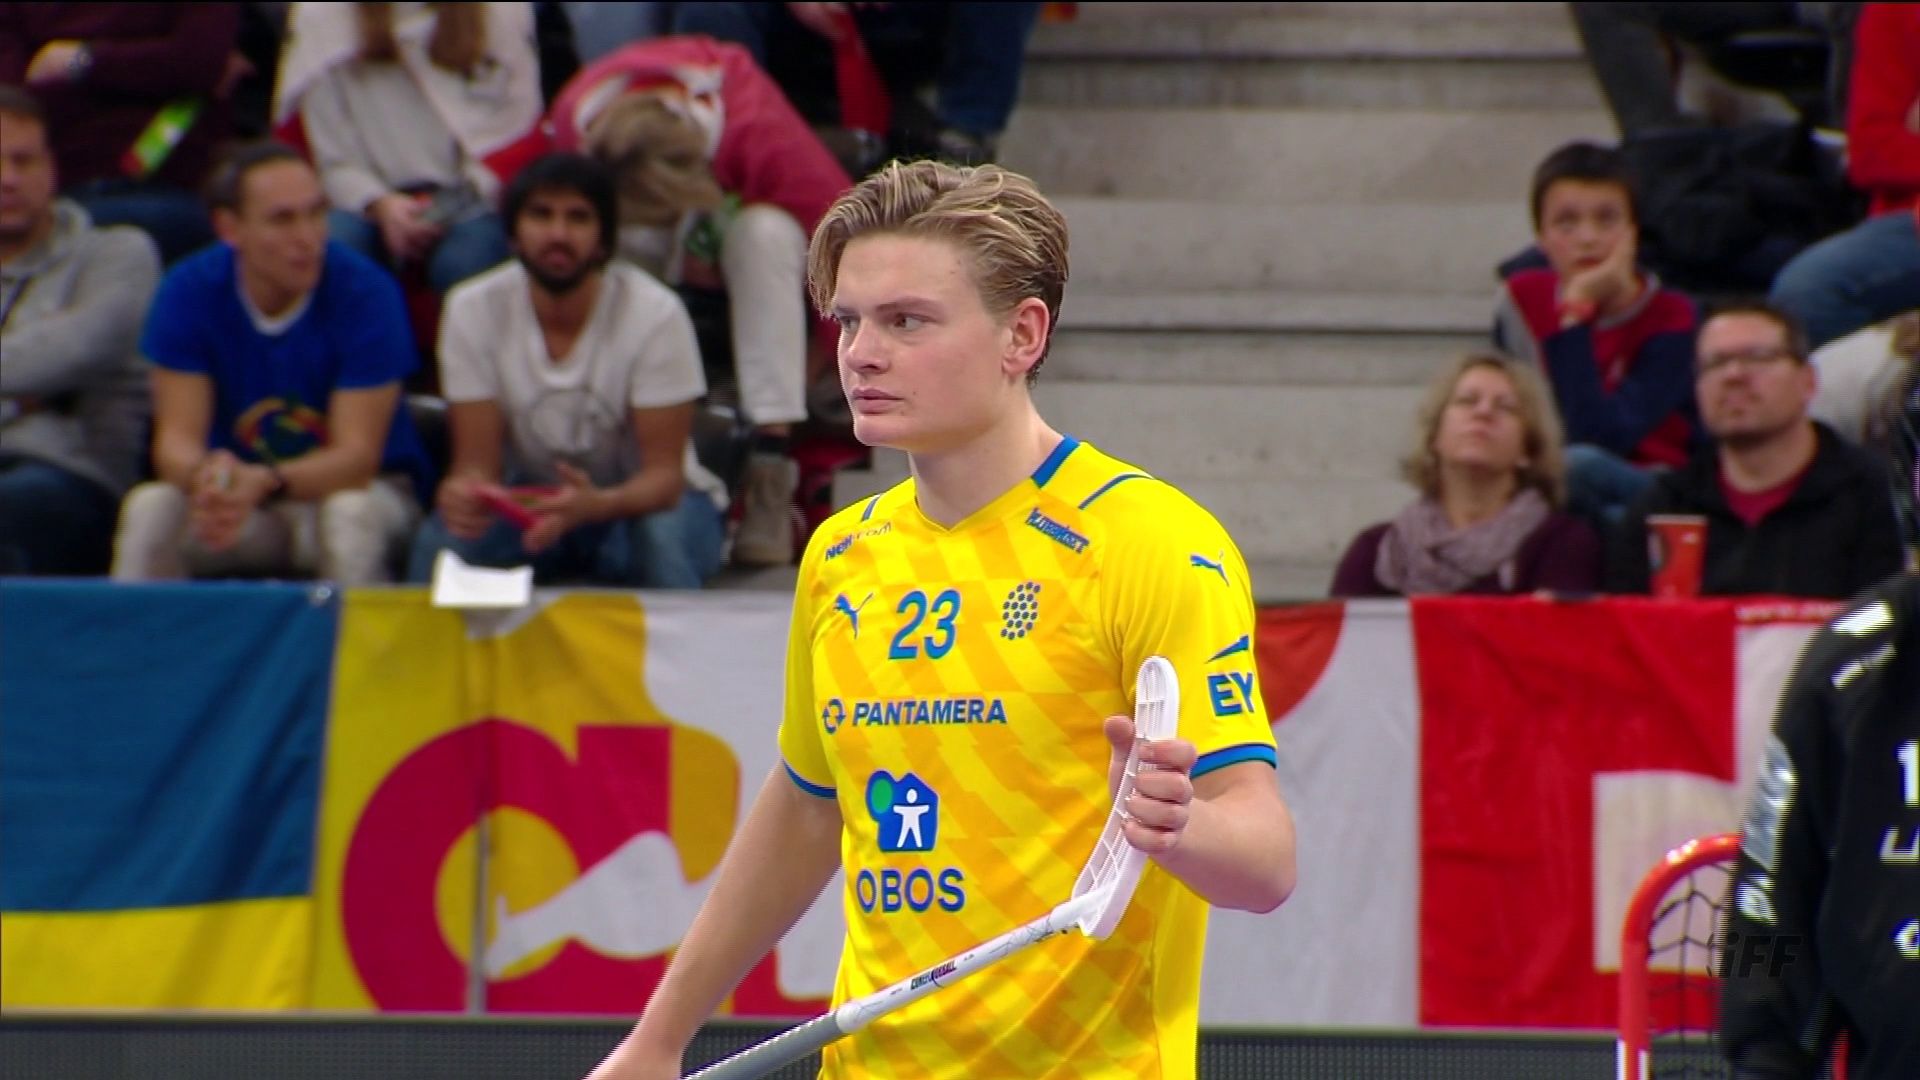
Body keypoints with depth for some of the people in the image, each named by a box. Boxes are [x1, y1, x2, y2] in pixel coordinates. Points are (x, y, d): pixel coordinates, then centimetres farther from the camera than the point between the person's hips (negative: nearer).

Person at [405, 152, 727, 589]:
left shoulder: (654, 313, -21)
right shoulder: (473, 310, -13)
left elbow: (663, 473, -22)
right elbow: (477, 462, -14)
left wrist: (596, 505, -46)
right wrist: (463, 492, -41)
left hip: (638, 499, -2)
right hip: (529, 500, 2)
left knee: (661, 539, -38)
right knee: (441, 541, -30)